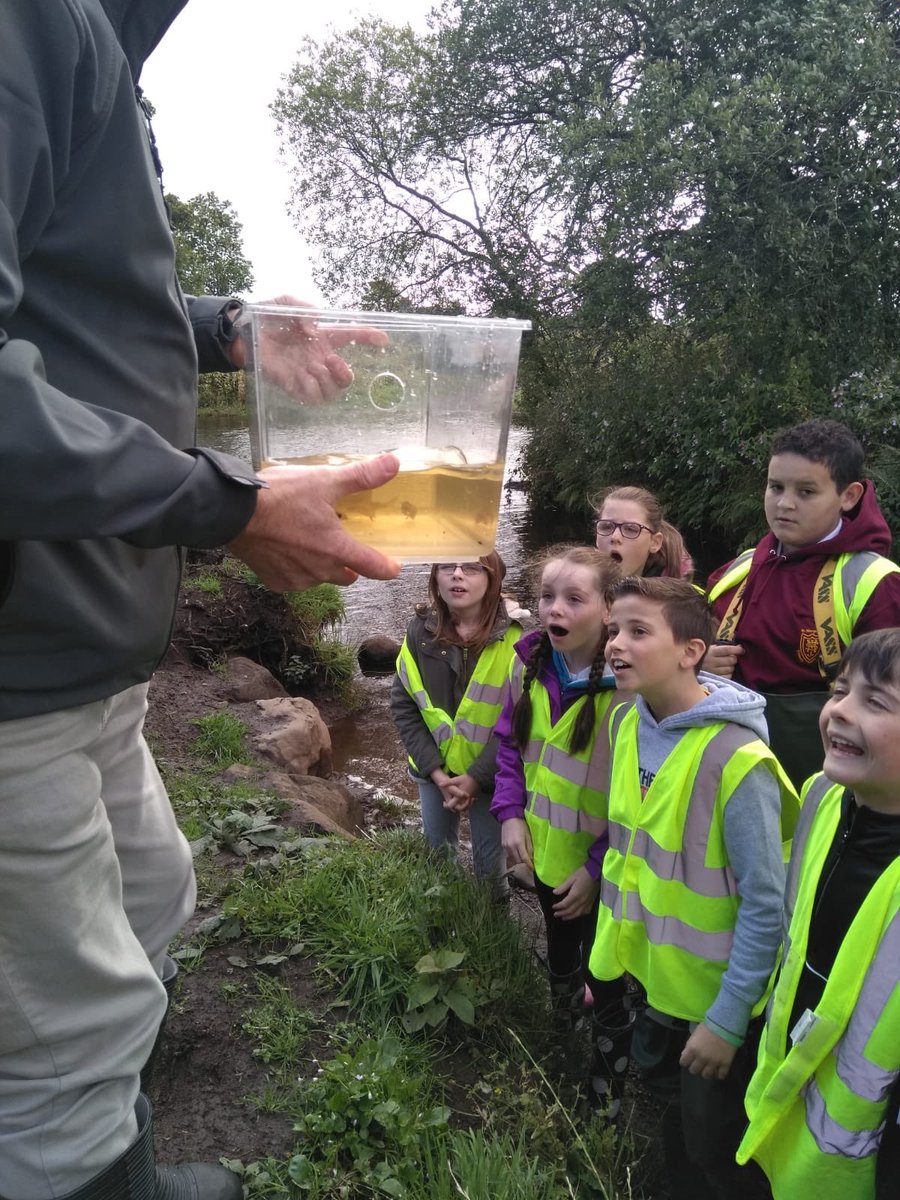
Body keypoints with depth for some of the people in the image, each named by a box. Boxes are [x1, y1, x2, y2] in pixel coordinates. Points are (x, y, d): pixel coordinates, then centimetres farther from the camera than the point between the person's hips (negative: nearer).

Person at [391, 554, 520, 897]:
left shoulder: (513, 638, -17)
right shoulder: (420, 631, -8)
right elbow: (403, 705, -5)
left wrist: (476, 777, -19)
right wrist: (435, 771, -13)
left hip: (489, 774, -3)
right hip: (434, 769, 3)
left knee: (489, 861, 12)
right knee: (437, 853, 22)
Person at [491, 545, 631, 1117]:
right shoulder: (531, 664, -8)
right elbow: (510, 743, 6)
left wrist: (598, 866, -21)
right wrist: (511, 813, -5)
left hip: (599, 870, -6)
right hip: (544, 851, 6)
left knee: (605, 982, 12)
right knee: (560, 952, 30)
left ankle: (609, 1086, 37)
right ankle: (562, 1025, 59)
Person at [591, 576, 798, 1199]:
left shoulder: (738, 759, -28)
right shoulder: (626, 722, -6)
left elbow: (766, 905, -23)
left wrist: (727, 1021, -18)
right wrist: (607, 948, 10)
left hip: (717, 993, -6)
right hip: (652, 977, 6)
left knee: (716, 1150, 13)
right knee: (672, 1103, 27)